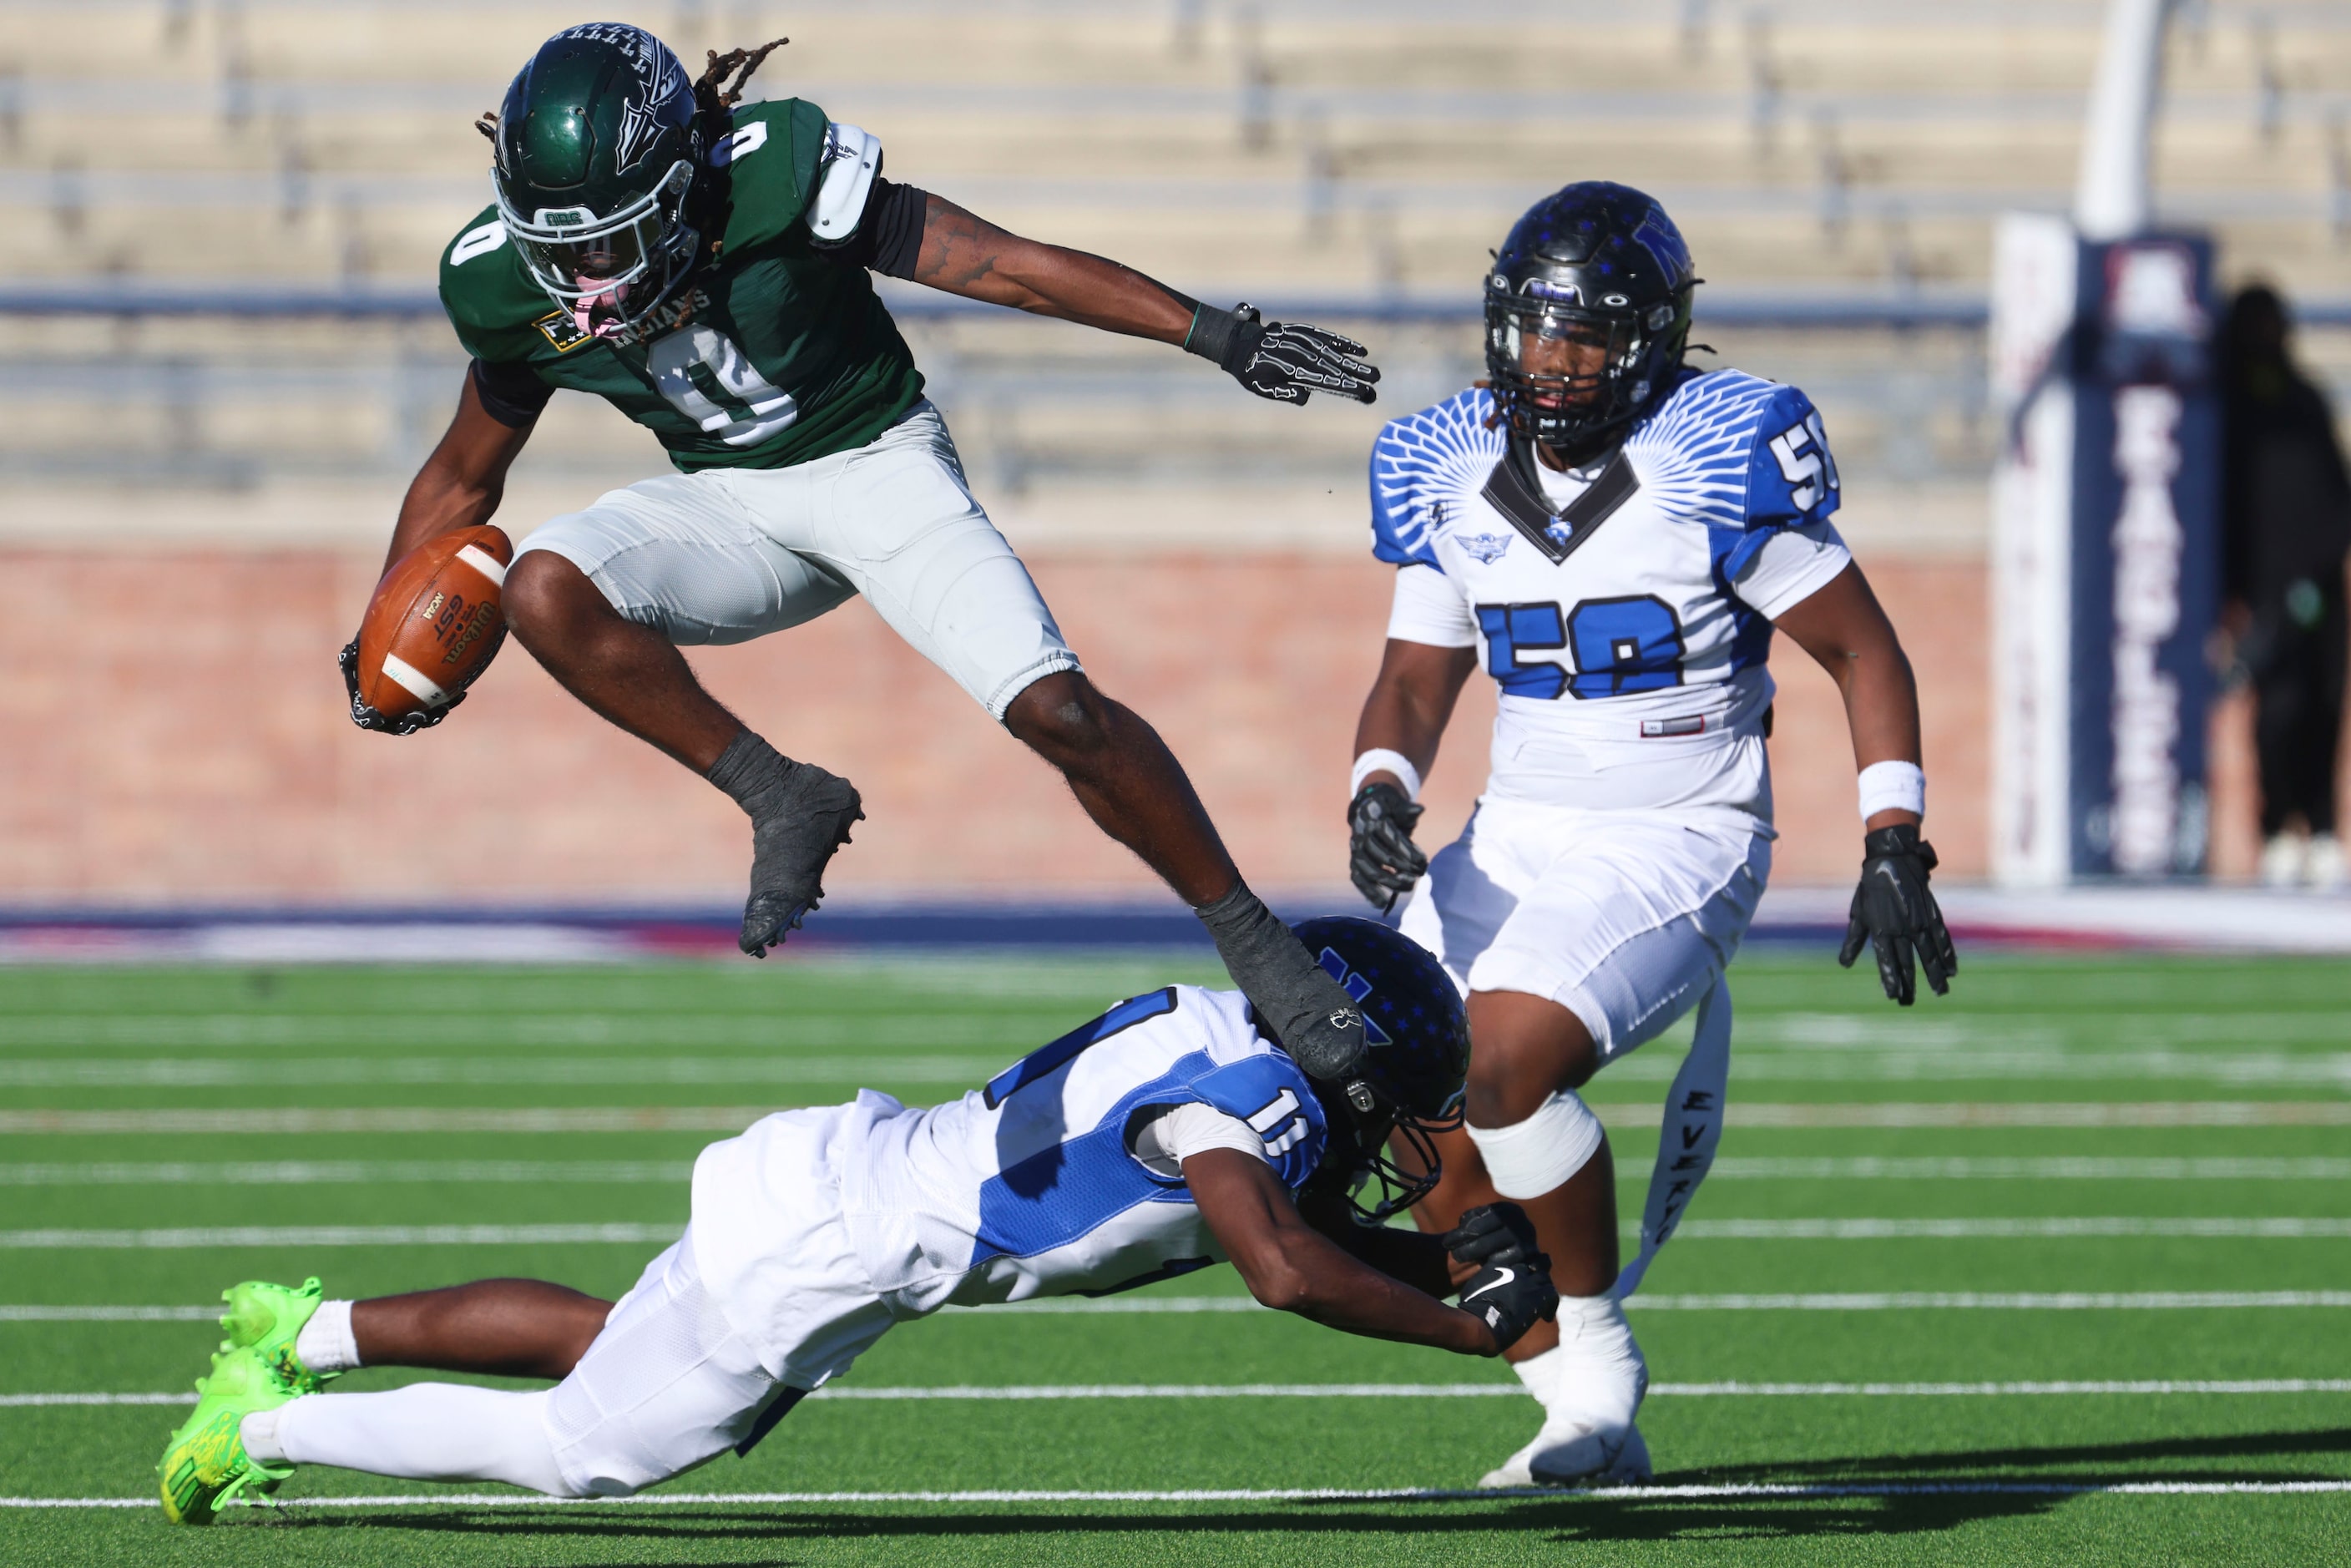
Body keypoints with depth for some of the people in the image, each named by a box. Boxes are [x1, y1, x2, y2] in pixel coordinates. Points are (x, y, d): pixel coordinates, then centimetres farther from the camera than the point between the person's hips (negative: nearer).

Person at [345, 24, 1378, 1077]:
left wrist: (1220, 337, -22)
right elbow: (465, 477, 6)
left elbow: (1007, 267, -22)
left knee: (1056, 710, -19)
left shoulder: (779, 178, -27)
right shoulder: (506, 285, -13)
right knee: (545, 591, -25)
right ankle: (784, 800, -11)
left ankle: (1256, 947, -1)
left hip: (876, 465, -3)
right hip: (728, 504, 3)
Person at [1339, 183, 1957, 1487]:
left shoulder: (1724, 458, -13)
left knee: (1507, 1064, -28)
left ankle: (1596, 1366, -10)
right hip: (1517, 840, 6)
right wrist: (1380, 794, -7)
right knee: (1445, 1178, -2)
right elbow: (1416, 676, 13)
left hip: (1679, 842, -6)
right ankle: (1587, 1431, 13)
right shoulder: (1450, 472, 3)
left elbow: (1863, 655, -5)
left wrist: (1894, 847, -11)